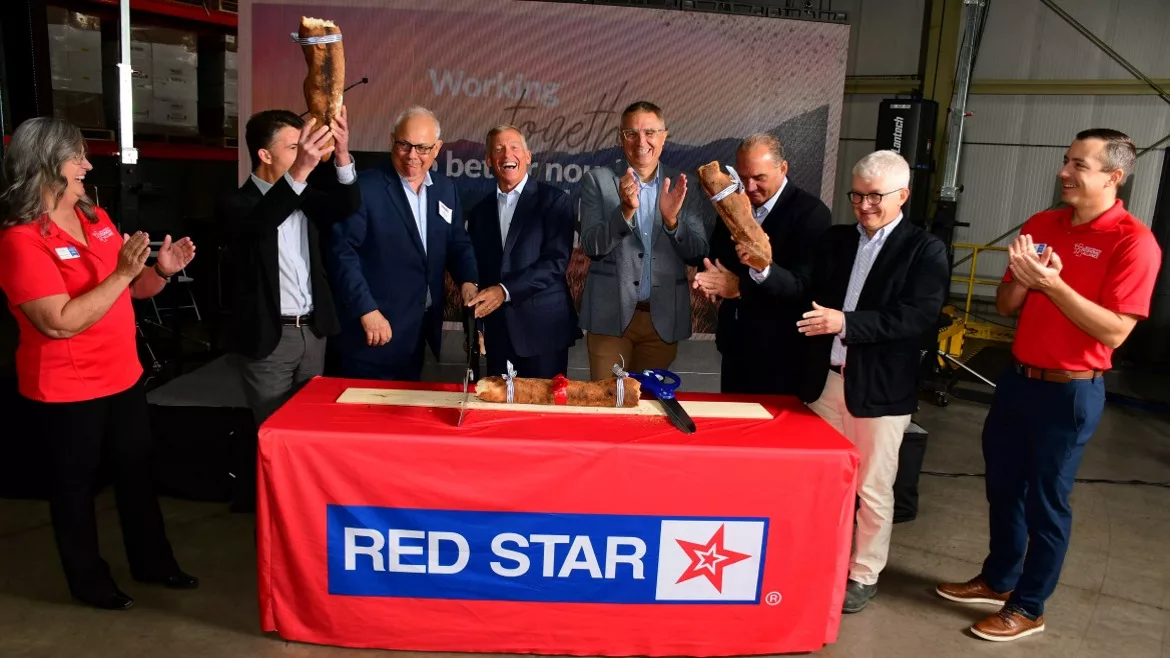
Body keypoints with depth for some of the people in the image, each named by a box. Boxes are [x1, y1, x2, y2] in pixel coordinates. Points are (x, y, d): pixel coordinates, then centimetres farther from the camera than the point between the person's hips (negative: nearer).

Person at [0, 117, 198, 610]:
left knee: (136, 472, 18)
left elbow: (130, 289, 13)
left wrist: (161, 270, -8)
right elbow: (60, 322, -27)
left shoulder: (96, 217, 5)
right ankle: (88, 580, 30)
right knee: (75, 485, 11)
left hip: (123, 377, 7)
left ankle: (152, 563, 35)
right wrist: (122, 273, -29)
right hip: (66, 392, -7)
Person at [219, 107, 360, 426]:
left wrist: (341, 155, -25)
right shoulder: (238, 204, -10)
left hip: (313, 331, 6)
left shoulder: (305, 197, 8)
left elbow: (349, 205, -7)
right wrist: (299, 172, -47)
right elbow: (257, 225, -33)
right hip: (268, 337, -5)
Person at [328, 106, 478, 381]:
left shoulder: (445, 188, 9)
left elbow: (457, 243, 15)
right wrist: (366, 309, -20)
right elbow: (342, 251, -14)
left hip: (419, 328, 6)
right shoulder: (365, 187, -10)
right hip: (373, 327, -5)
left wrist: (468, 281, -4)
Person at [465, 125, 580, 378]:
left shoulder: (554, 200, -2)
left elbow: (557, 261, -12)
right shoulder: (479, 212, 13)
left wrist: (505, 290, -19)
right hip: (498, 332, 4)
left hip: (543, 328, -4)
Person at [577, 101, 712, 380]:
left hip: (663, 318, 2)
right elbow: (591, 246, -9)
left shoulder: (682, 186, 4)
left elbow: (698, 253, 1)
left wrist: (672, 219, -18)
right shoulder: (597, 180, -1)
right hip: (611, 314, -2)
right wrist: (626, 211, -26)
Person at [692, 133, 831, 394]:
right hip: (735, 344, 6)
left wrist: (741, 288, -24)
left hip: (781, 351, -6)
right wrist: (710, 278, -11)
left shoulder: (811, 212, -13)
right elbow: (716, 259, 12)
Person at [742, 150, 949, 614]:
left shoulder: (925, 250, -7)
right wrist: (764, 267, -19)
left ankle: (863, 574, 26)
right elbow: (802, 287, 0)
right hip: (825, 379, 5)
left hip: (880, 387, -5)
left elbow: (920, 316, -19)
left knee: (871, 488, 9)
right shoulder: (834, 239, 9)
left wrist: (846, 323, -27)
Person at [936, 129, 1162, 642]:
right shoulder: (1041, 225, 5)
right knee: (1003, 486, 18)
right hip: (1018, 377, 6)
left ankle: (1028, 607, 25)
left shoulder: (1133, 242, -14)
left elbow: (1114, 332, -20)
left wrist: (1053, 283, -26)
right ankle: (997, 580, 38)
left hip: (1070, 391, -6)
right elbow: (1006, 307, 7)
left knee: (1046, 501, 7)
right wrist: (1021, 278, -13)